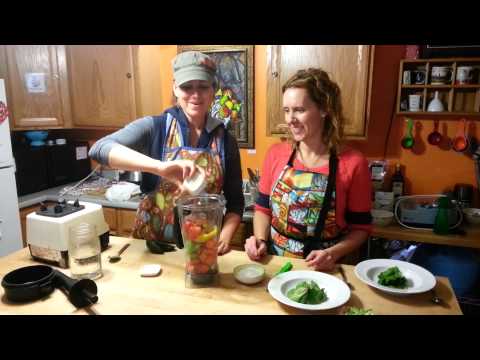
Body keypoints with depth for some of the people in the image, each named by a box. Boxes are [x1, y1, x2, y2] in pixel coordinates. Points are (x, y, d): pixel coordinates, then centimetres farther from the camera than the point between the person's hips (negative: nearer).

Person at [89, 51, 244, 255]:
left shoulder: (226, 140, 1)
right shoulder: (154, 127, -7)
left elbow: (235, 201, 7)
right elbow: (100, 149, -23)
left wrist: (225, 236, -10)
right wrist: (159, 166, -35)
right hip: (152, 245, -1)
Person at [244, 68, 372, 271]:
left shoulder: (353, 164, -8)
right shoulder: (275, 154, 0)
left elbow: (360, 227, 0)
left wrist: (333, 253, -15)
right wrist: (260, 240, -7)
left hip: (321, 269, -1)